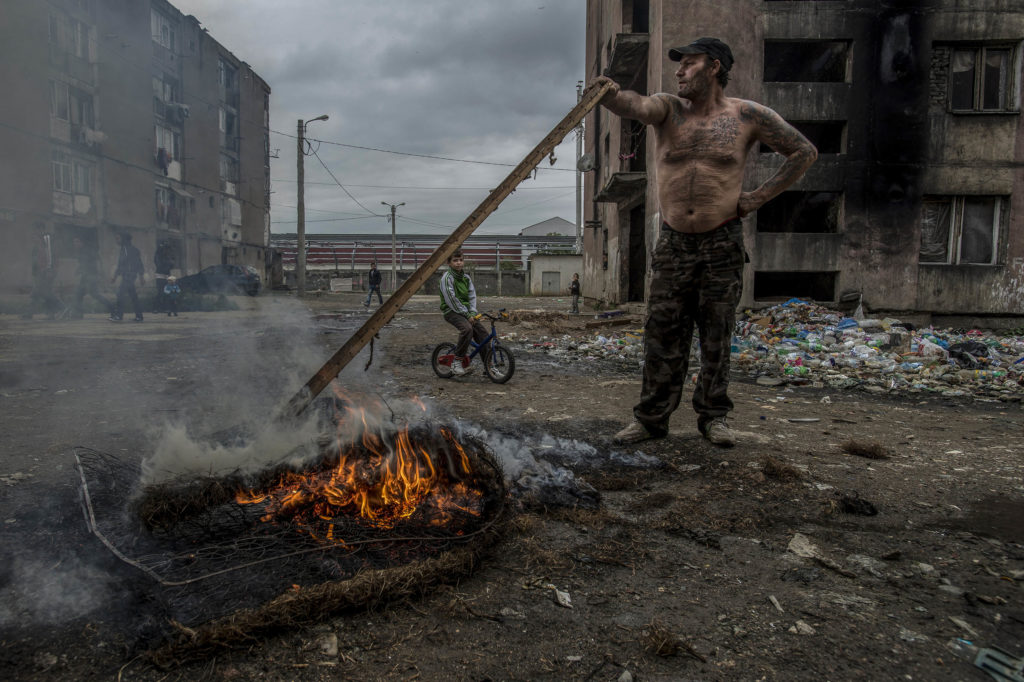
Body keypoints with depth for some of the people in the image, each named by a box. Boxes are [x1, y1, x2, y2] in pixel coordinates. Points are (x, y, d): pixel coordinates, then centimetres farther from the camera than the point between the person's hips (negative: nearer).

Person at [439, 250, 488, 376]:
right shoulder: (447, 277, -9)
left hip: (466, 311, 7)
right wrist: (467, 315, -18)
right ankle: (457, 362, -22)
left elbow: (472, 296, 7)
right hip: (452, 312, -7)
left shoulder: (466, 278, 13)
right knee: (467, 328, -34)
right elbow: (451, 300, -16)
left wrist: (473, 313, -10)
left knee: (484, 334, -6)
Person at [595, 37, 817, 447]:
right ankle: (651, 418, 11)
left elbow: (804, 152, 7)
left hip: (722, 244, -1)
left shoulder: (747, 116, 1)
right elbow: (636, 107, -20)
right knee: (662, 336, 2)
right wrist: (610, 96, -43)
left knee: (716, 336, 6)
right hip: (673, 243, 1)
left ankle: (714, 416, 19)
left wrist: (760, 197, 0)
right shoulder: (668, 110, 4)